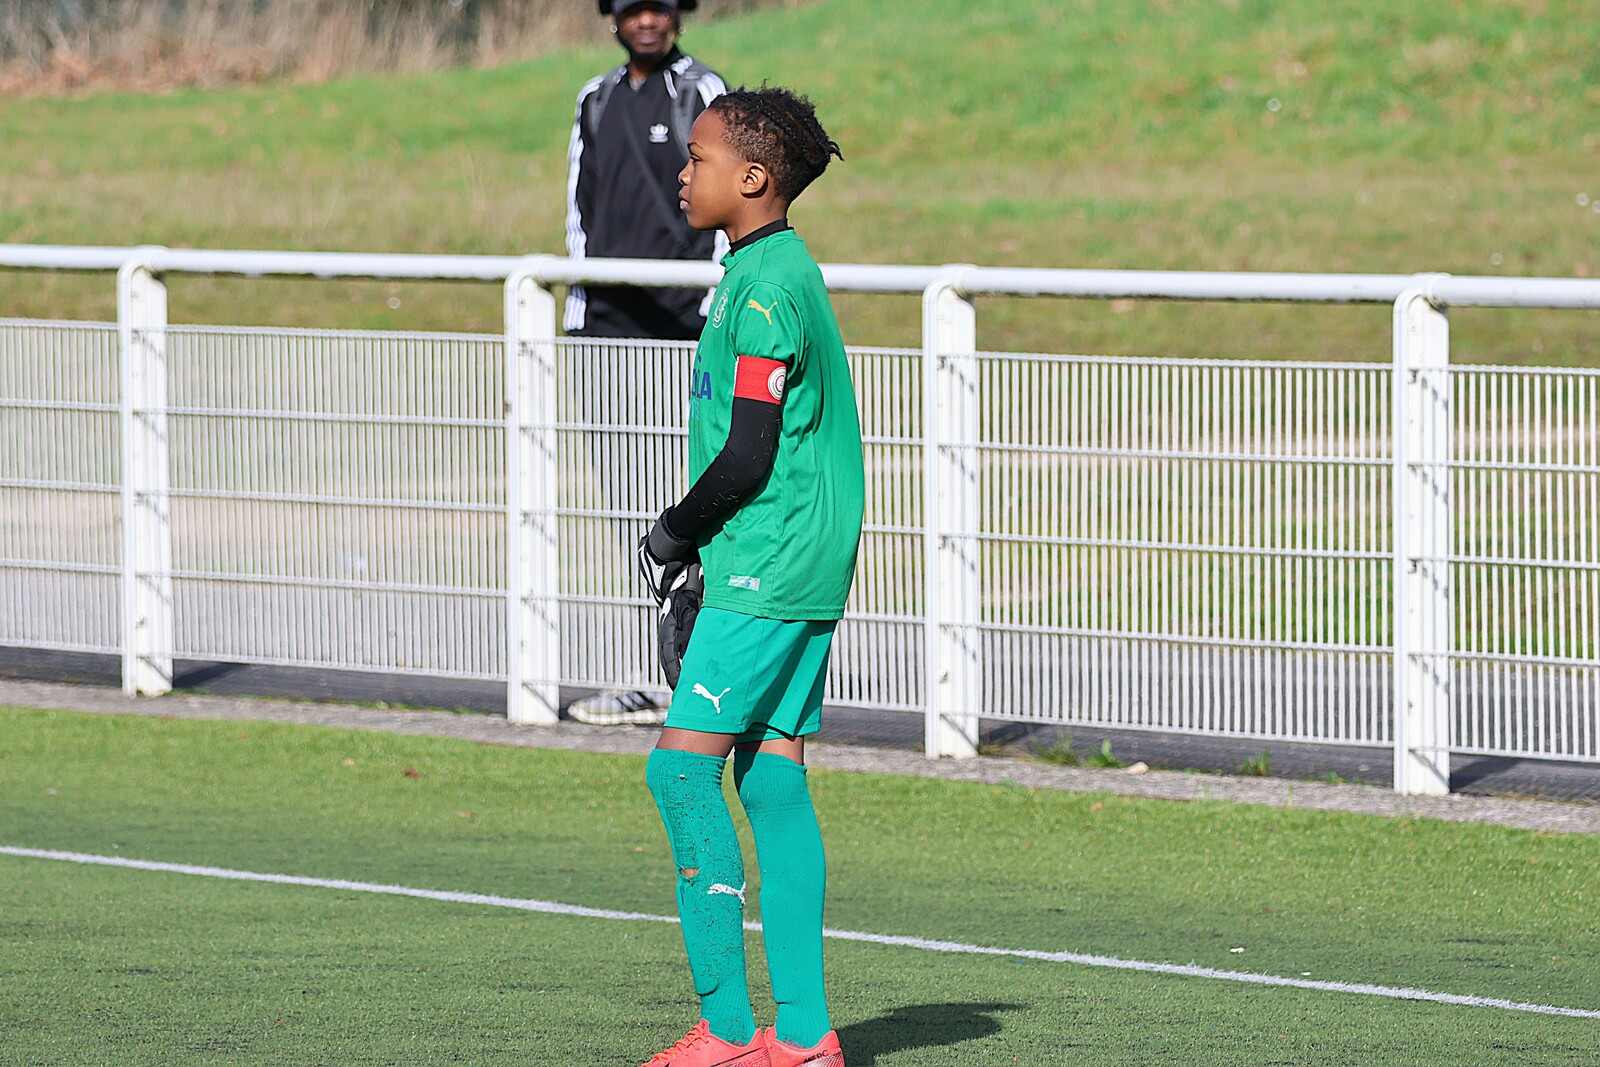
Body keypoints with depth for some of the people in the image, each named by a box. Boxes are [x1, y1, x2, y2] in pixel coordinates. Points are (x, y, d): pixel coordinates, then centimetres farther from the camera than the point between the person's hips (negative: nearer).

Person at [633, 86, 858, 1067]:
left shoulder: (765, 287, -15)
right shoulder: (787, 272, 16)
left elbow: (748, 456, -19)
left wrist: (674, 536, -5)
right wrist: (705, 552, 20)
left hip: (768, 569, -10)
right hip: (804, 571, 10)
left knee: (684, 766, -10)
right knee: (772, 776, 9)